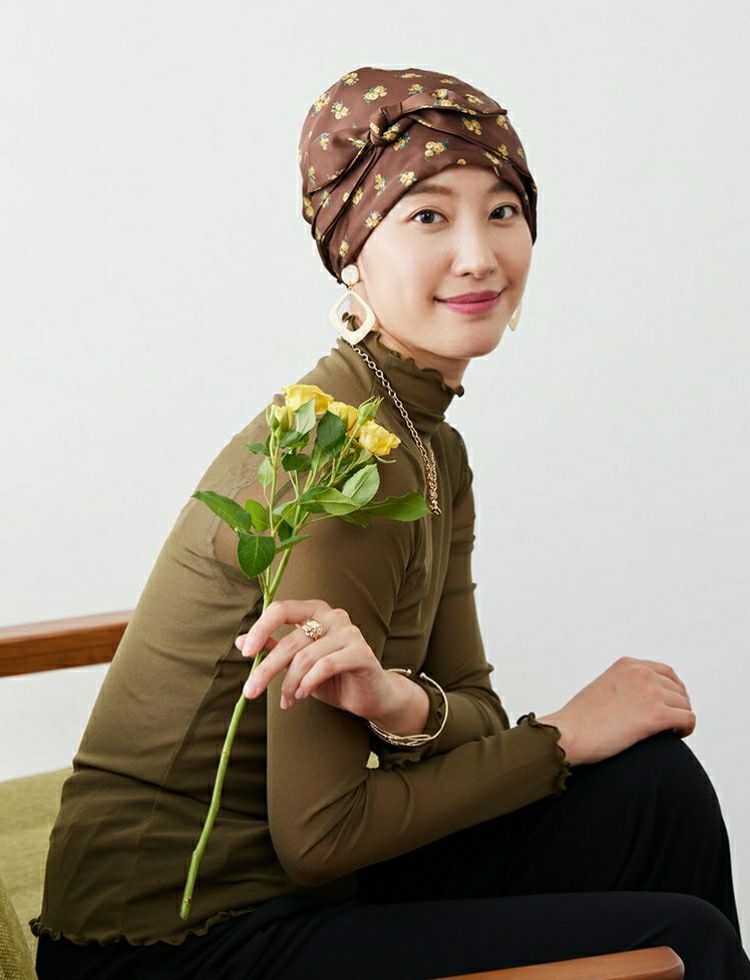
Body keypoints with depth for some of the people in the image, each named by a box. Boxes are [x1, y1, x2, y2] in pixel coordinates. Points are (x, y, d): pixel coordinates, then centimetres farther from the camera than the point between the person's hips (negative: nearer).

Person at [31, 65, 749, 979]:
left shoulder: (434, 452, 7)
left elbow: (474, 710, 1)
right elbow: (317, 836, -20)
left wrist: (404, 706, -23)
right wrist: (563, 735, -11)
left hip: (276, 892, 8)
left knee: (658, 788, -2)